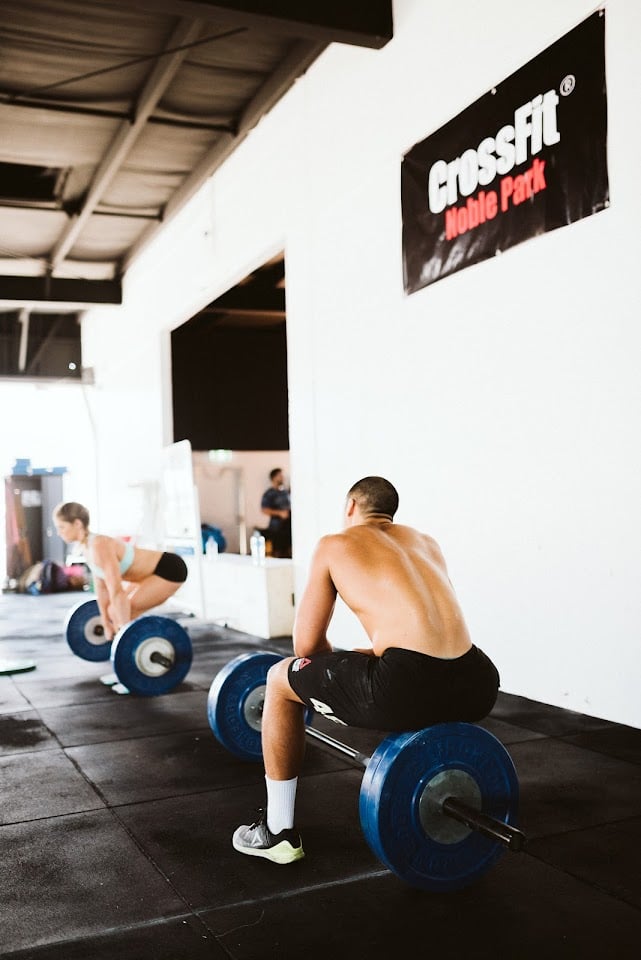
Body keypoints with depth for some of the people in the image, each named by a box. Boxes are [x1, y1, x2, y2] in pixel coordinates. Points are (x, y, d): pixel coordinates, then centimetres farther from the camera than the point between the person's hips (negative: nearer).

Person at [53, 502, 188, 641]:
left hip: (170, 570, -10)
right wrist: (106, 624, 16)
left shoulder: (100, 547, -25)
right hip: (155, 571, 10)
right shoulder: (88, 547, 2)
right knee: (115, 610, 11)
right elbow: (101, 587, 12)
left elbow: (117, 592, -29)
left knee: (118, 612, -17)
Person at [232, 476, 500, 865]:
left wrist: (339, 682, 36)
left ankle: (278, 831, 26)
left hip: (411, 686, -6)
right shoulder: (426, 541, 29)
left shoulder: (335, 544, 15)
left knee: (280, 679, 20)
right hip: (477, 687, 6)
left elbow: (307, 646, 16)